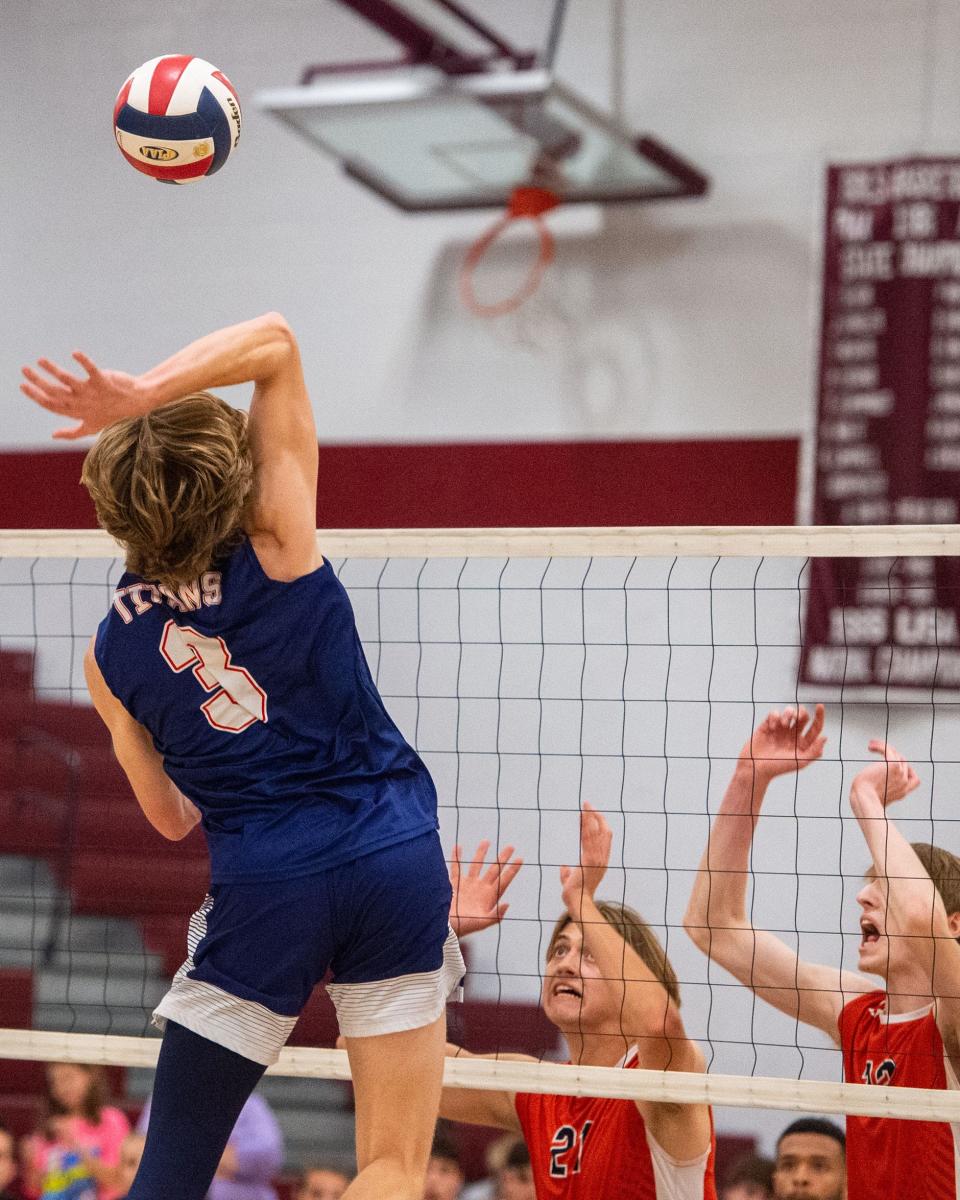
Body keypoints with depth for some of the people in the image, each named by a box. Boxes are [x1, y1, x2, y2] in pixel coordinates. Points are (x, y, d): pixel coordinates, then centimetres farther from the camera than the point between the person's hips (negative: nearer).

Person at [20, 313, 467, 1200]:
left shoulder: (111, 652, 4)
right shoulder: (278, 546, -3)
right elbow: (275, 341, -3)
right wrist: (143, 393, -14)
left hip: (261, 891, 1)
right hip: (397, 861, -1)